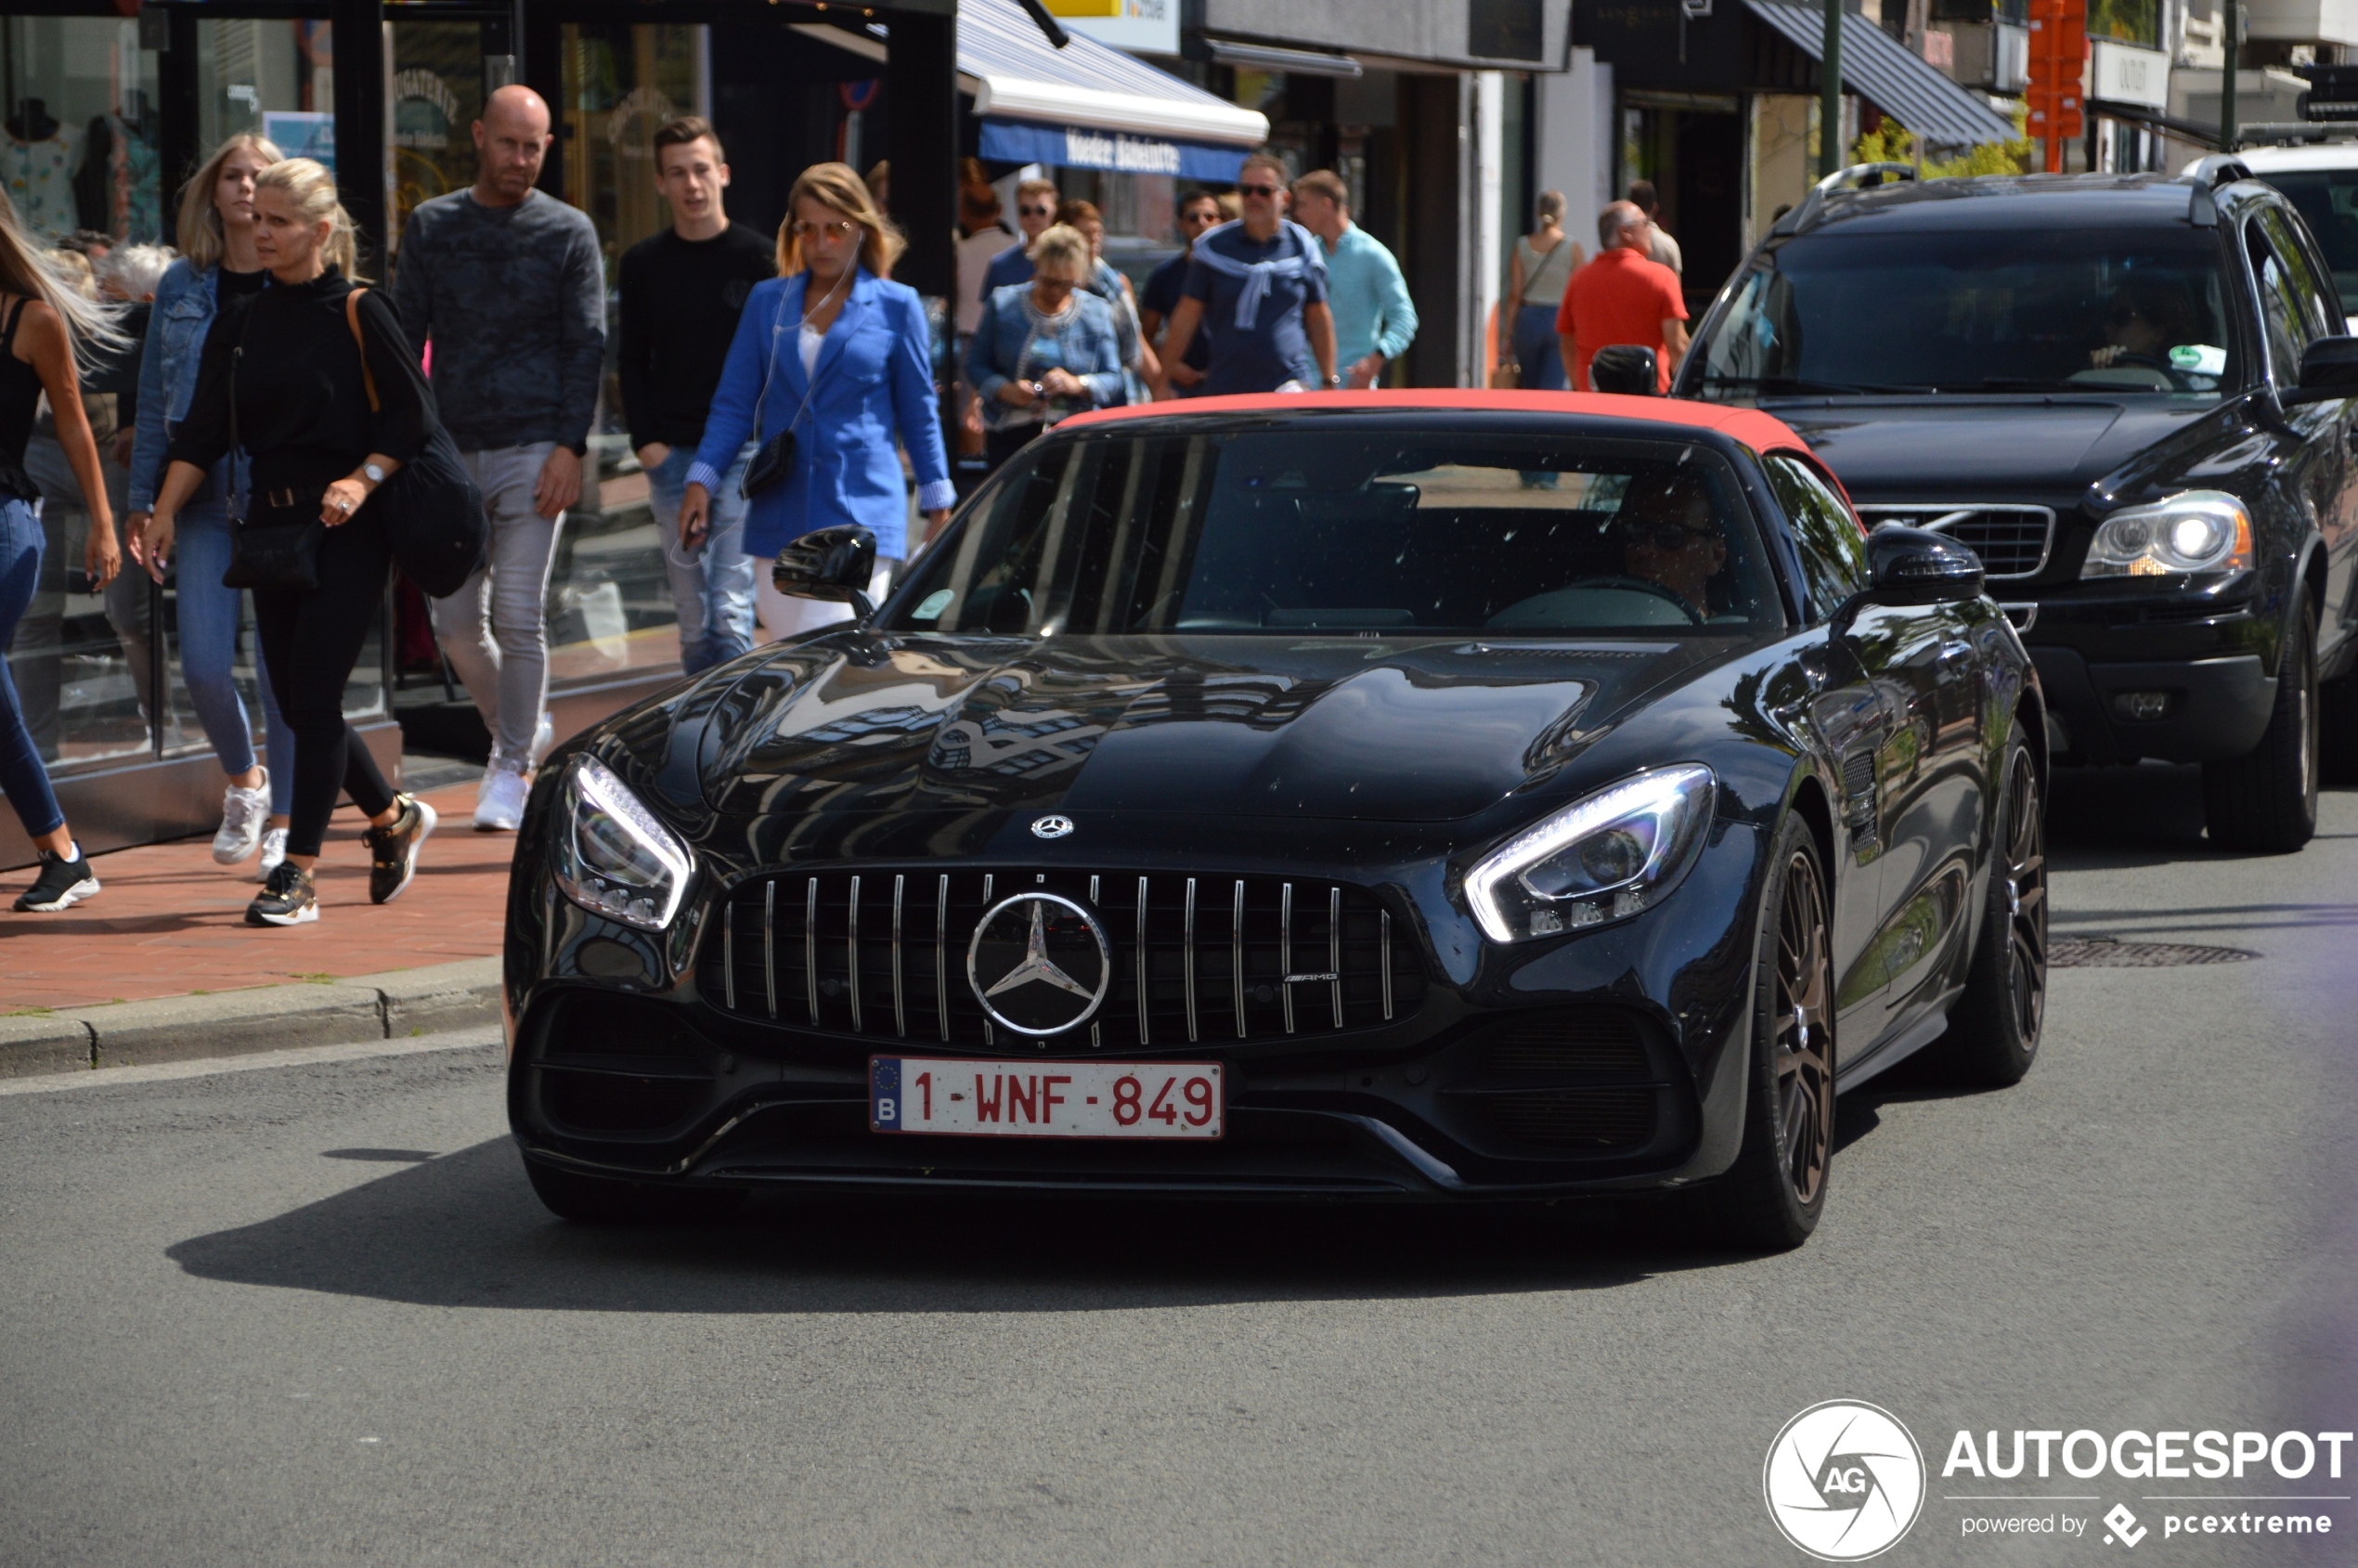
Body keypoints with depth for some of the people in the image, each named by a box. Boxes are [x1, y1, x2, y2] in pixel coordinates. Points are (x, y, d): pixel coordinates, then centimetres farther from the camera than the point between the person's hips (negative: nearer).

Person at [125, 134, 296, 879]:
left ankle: (285, 823, 9)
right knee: (204, 664, -2)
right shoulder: (181, 286, 8)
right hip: (206, 494, 3)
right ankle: (243, 782, 26)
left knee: (284, 663, -4)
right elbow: (154, 400, 12)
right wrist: (141, 498, 9)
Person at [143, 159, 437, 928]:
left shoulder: (358, 314, -6)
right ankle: (393, 818, 31)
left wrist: (362, 481, -19)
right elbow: (202, 430, 4)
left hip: (346, 529, -6)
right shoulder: (238, 323, 8)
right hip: (271, 523, 6)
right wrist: (166, 511, -8)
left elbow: (414, 415, -6)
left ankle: (298, 873, -6)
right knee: (299, 702, 8)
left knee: (313, 696, -10)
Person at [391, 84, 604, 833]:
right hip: (453, 448, 3)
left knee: (518, 614, -7)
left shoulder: (569, 234, 3)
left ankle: (512, 767, 1)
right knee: (456, 618, 4)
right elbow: (406, 334, 10)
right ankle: (518, 726, 28)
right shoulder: (431, 226, 9)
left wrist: (570, 447, -10)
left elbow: (586, 347, 0)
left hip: (534, 450, -3)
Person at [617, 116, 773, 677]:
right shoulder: (643, 264, 10)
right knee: (692, 614, 6)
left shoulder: (755, 257, 1)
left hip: (743, 454, -3)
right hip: (671, 456, 3)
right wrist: (646, 441, 0)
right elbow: (632, 362, 13)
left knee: (732, 609, -12)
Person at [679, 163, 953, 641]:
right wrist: (702, 480, -2)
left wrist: (938, 507, 8)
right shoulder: (768, 301, 10)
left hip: (861, 513, -3)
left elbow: (918, 413, 9)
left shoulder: (896, 306, 3)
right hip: (780, 516, 3)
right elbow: (735, 403, 10)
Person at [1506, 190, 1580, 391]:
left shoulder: (1522, 245, 0)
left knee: (1529, 387, 14)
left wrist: (1509, 333, 5)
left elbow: (1515, 294, 0)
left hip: (1528, 318, 2)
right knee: (1552, 389, -2)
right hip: (1560, 320, -2)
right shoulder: (1572, 247, -5)